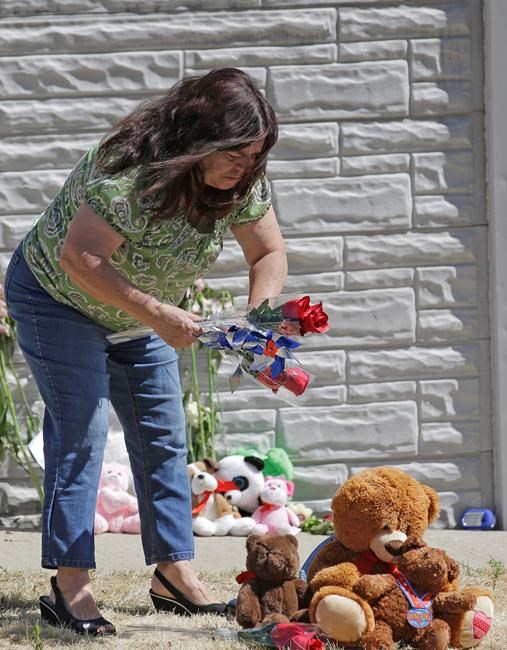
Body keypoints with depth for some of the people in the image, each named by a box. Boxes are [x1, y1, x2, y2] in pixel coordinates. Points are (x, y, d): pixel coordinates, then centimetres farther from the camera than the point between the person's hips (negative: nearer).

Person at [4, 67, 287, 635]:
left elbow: (269, 253, -2)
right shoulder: (130, 169, -36)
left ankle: (175, 577, 10)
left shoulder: (240, 183, -14)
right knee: (80, 432, -14)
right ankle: (69, 589, -13)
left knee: (164, 436, 4)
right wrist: (158, 316, -38)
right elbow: (79, 259, -38)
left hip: (136, 314, 8)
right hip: (58, 296, -7)